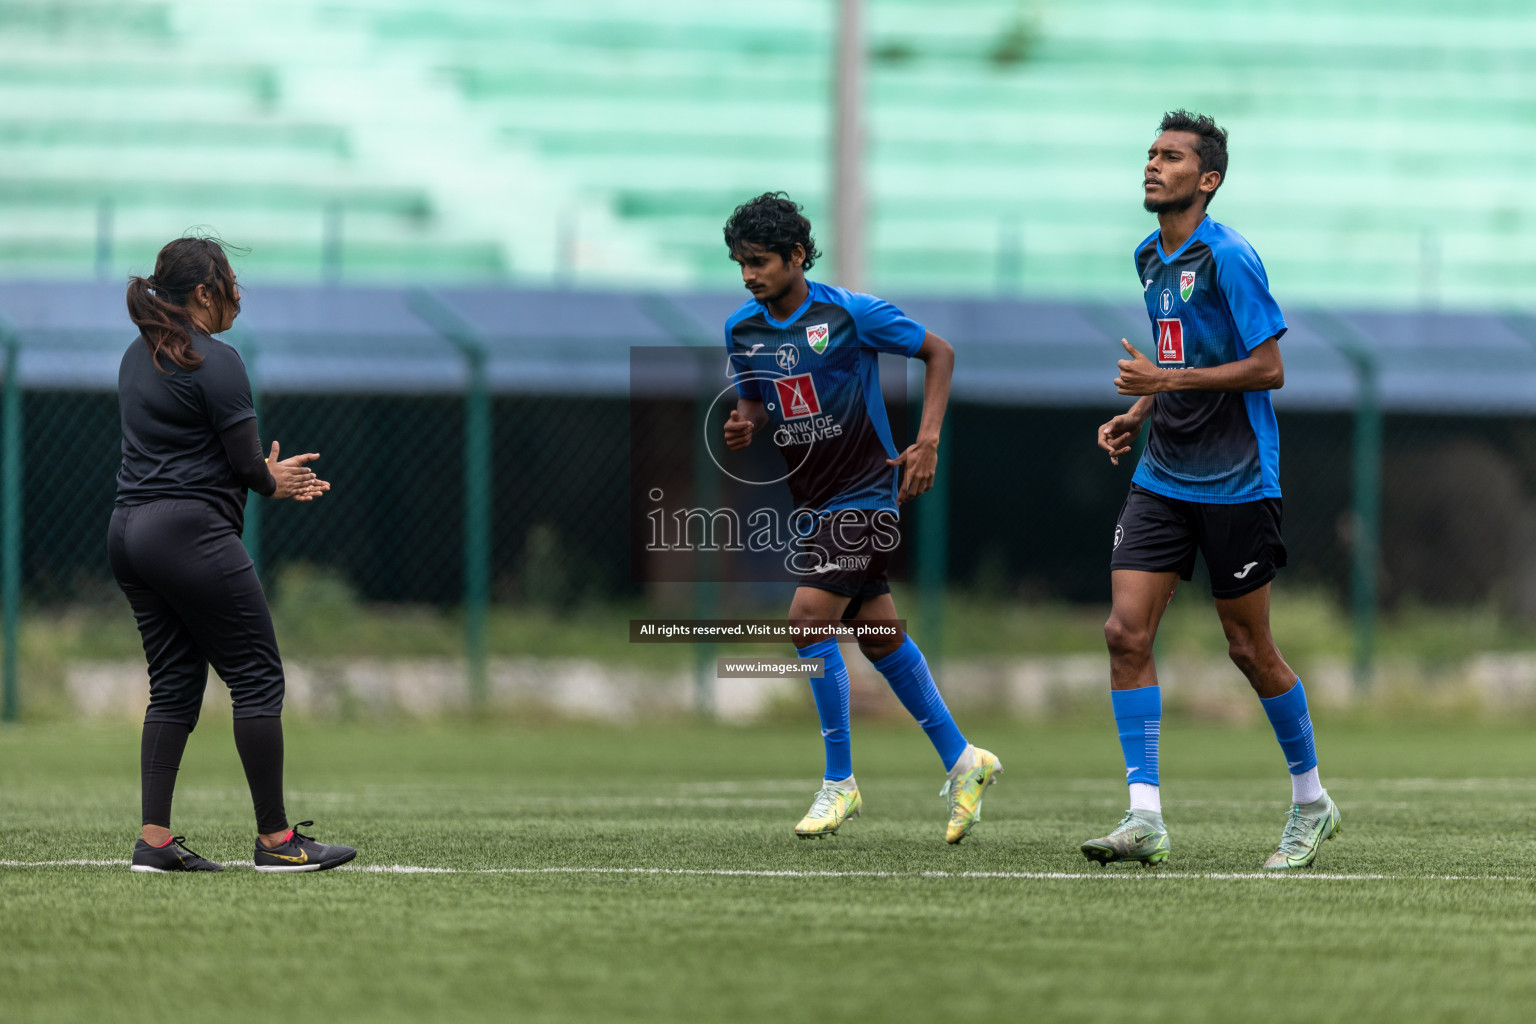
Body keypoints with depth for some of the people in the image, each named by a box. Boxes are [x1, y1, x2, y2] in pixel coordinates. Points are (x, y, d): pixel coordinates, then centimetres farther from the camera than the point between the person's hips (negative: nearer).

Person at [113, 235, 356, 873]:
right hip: (190, 533, -9)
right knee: (257, 677, -2)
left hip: (129, 532, 9)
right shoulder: (214, 361, -11)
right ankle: (275, 840, -1)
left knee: (175, 683, 11)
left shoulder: (137, 358, 16)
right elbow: (246, 464, -12)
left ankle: (154, 840, 3)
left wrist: (270, 478, 20)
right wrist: (272, 481, 11)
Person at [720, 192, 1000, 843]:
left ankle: (839, 783, -8)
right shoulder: (741, 329, 2)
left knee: (808, 619, -18)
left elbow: (938, 353, -5)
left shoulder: (850, 313, -14)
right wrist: (742, 429, -8)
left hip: (865, 490, -7)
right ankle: (961, 761, 25)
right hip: (813, 498, 7)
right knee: (878, 636, 12)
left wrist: (927, 442, -14)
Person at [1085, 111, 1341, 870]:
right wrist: (1138, 413, 9)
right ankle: (1145, 819, -9)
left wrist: (1167, 379, -21)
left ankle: (1312, 801, 22)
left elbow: (1267, 368, -17)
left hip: (1234, 483, -7)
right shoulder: (1150, 258, 11)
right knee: (1126, 631, -8)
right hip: (1161, 478, 7)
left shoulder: (1228, 258, -13)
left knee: (1248, 647, 2)